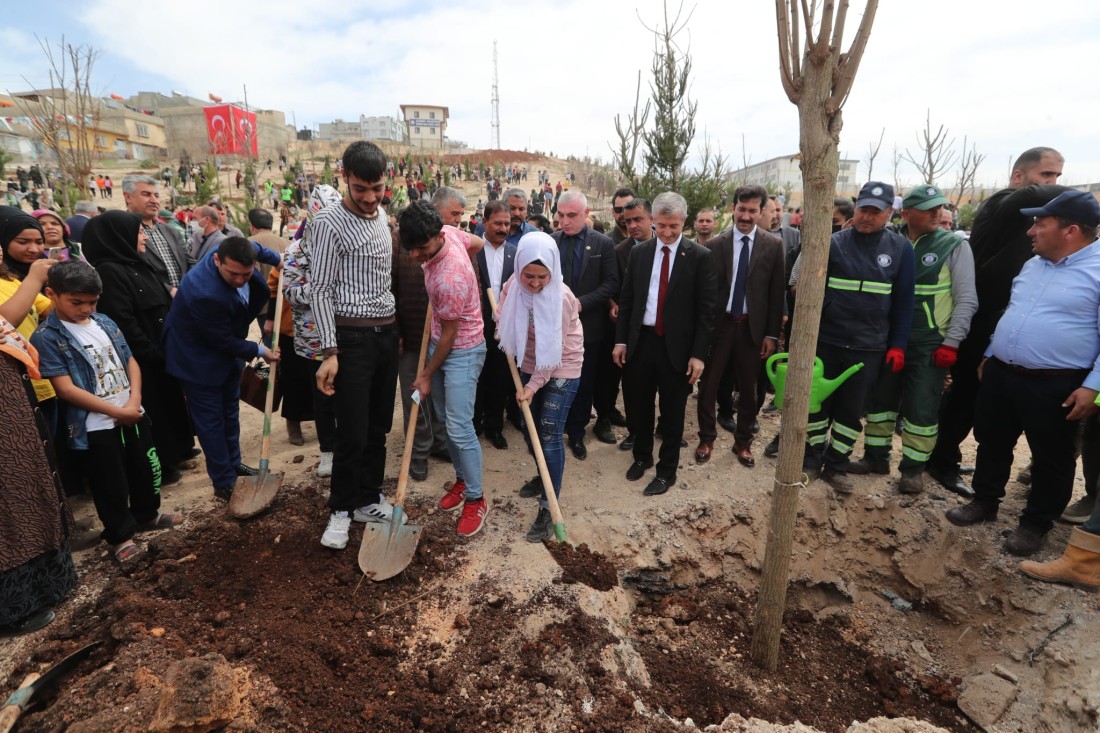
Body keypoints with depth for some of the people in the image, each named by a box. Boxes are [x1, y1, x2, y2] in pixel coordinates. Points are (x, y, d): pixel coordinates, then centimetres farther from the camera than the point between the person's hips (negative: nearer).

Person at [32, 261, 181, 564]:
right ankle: (120, 536, 26)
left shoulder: (105, 323, 4)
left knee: (145, 469, 19)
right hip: (96, 427, -5)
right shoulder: (47, 337, -12)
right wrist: (117, 411, -16)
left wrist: (134, 402, -10)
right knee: (111, 486, 8)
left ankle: (147, 515, 41)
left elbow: (130, 361, 6)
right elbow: (66, 390, -17)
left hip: (133, 414, 6)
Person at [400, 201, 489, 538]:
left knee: (459, 427, -7)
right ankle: (462, 479, 32)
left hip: (462, 350, -9)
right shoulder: (448, 231, -8)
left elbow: (449, 334, -20)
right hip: (439, 343, 9)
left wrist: (427, 376, -9)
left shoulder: (449, 279, -32)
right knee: (447, 419, 16)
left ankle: (475, 498, 10)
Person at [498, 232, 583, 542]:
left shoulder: (562, 298, -26)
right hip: (529, 365, 6)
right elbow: (505, 322, 12)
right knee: (533, 427, 16)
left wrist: (533, 386, -21)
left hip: (561, 369, -6)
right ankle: (545, 477, 41)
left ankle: (548, 508, 1)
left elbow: (553, 350, -22)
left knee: (550, 434, -8)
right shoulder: (513, 286, -10)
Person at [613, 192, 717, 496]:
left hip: (677, 346, -3)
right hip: (640, 341, 3)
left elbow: (706, 309, -6)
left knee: (672, 412, 9)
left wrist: (698, 353, -10)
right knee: (638, 405, 15)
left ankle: (667, 470, 26)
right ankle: (642, 456, 38)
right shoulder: (639, 253, 5)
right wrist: (621, 340, 3)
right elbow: (626, 299, 8)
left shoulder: (700, 256, -5)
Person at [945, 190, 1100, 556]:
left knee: (1051, 460, 10)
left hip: (1055, 386, -6)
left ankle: (1035, 524, 26)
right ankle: (985, 501, 34)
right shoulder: (1032, 265, 11)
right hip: (1000, 374, 7)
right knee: (992, 444, 17)